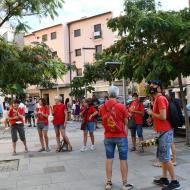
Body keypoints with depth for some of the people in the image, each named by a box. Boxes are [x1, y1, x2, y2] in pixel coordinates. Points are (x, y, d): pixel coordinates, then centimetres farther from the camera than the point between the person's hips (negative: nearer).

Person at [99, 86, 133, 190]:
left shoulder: (102, 107, -3)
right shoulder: (121, 106, -13)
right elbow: (126, 122, -3)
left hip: (108, 137, 3)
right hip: (121, 136, -3)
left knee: (109, 159, 12)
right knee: (123, 160, 6)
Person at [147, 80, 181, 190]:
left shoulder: (160, 98, -17)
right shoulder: (158, 99, 15)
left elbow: (163, 117, -24)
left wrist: (151, 113, -11)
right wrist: (152, 117, 9)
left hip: (165, 132, -10)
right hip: (163, 132, 10)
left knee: (165, 158, -5)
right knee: (162, 156, 16)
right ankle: (164, 178, 25)